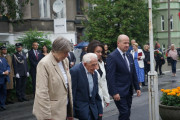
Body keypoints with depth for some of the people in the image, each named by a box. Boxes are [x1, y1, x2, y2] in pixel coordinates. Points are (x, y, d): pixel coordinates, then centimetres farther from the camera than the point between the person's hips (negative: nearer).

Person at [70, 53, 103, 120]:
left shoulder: (94, 73, 11)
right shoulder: (75, 71, -13)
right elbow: (72, 93, -14)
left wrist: (100, 111, 14)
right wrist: (71, 113, -14)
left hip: (92, 107, 7)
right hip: (81, 107, -7)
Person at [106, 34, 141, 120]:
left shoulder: (129, 56, 12)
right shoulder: (112, 57, -13)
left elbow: (133, 73, 17)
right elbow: (110, 76, -17)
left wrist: (137, 87, 12)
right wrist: (114, 93, -20)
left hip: (129, 91, 8)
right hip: (119, 92, -8)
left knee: (127, 113, 11)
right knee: (124, 113, -11)